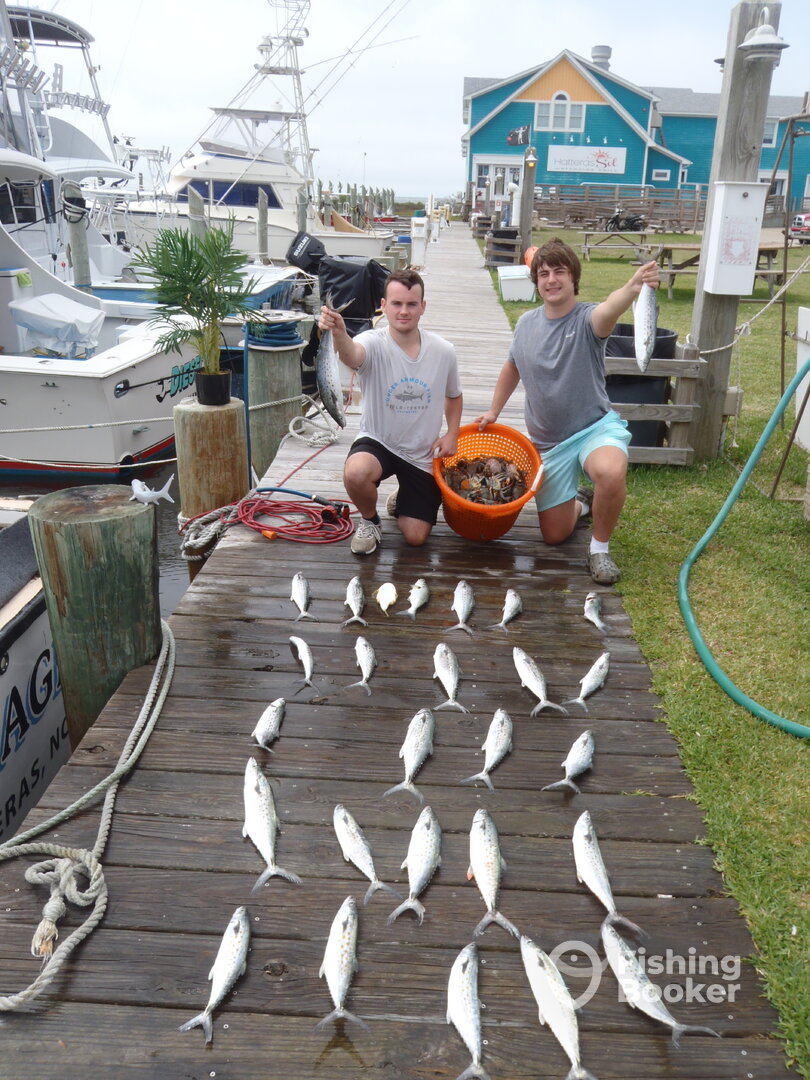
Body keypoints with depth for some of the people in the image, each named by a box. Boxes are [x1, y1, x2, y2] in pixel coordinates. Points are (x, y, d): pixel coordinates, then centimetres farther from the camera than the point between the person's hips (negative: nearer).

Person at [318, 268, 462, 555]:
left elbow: (454, 396, 9)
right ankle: (370, 520, -2)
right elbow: (352, 355, -46)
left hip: (423, 454, 3)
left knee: (416, 537, 2)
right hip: (378, 442, -2)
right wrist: (339, 334, -68)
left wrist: (452, 434, -4)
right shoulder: (374, 343, -20)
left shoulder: (443, 351, -9)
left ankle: (401, 501, 39)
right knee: (355, 473, -38)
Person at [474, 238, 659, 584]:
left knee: (611, 473, -41)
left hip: (594, 427, -4)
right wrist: (494, 411, 19)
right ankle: (579, 502, 47)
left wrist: (633, 287, -64)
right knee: (554, 535, 10)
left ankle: (600, 548, -12)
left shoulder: (587, 319, -17)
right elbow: (512, 367, 19)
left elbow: (609, 309, -43)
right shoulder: (526, 324, -1)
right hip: (547, 442, 5)